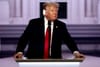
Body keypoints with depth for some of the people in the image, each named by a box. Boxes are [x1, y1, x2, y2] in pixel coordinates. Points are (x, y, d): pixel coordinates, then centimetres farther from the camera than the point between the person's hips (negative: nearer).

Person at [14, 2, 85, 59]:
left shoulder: (61, 25, 8)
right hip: (35, 59, -1)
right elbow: (24, 39, -1)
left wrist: (76, 52, -17)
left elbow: (69, 40, 1)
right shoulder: (34, 23, 3)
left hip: (54, 60, 2)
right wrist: (20, 52, -18)